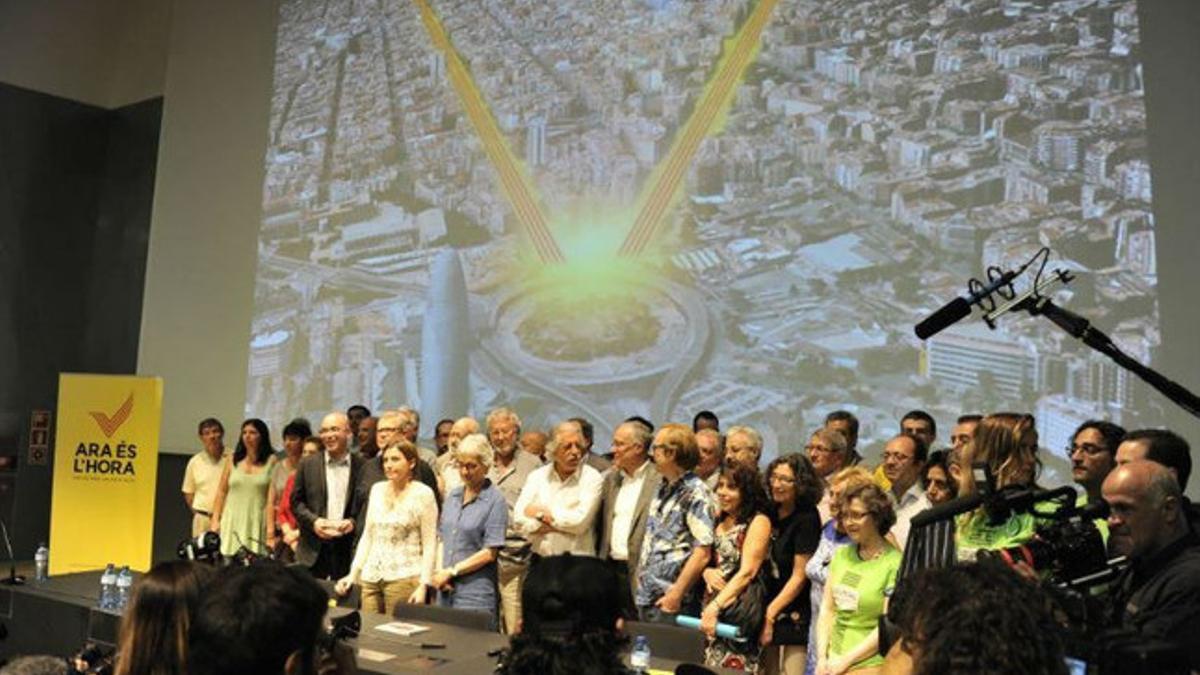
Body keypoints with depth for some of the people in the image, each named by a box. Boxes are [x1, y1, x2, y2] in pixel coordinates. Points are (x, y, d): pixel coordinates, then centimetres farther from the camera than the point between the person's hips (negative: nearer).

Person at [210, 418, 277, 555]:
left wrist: (271, 529, -10)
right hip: (231, 522, 3)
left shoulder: (270, 461, 1)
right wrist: (215, 521, 5)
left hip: (257, 522, -2)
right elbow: (221, 492, 12)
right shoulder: (233, 460, 10)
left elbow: (272, 498, -5)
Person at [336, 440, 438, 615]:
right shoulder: (377, 489, 12)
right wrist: (353, 573, 9)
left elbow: (429, 544, -6)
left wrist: (423, 585, -13)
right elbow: (367, 536, 16)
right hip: (371, 576, 5)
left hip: (404, 577, -5)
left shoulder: (423, 494, -4)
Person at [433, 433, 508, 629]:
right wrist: (439, 572, 0)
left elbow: (490, 552, -11)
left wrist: (452, 571, -9)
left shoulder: (495, 501, -7)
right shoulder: (452, 496, 12)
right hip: (446, 590, 6)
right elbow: (443, 538, 16)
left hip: (475, 593, -6)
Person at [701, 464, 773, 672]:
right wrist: (707, 572, -9)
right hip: (711, 608, 6)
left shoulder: (758, 521, -7)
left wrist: (715, 607, -21)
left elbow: (747, 572, -15)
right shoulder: (718, 520, 14)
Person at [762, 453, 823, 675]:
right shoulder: (770, 512, 6)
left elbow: (799, 577, -11)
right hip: (766, 609, 6)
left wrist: (770, 614, -9)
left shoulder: (807, 519, -11)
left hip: (794, 615, -6)